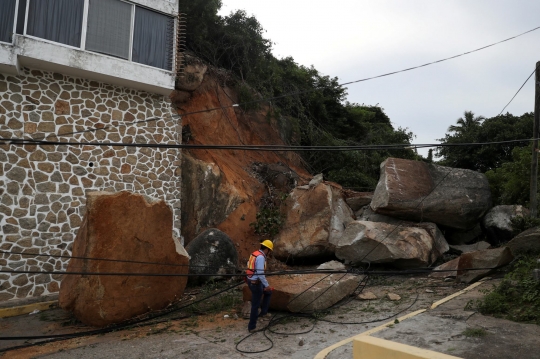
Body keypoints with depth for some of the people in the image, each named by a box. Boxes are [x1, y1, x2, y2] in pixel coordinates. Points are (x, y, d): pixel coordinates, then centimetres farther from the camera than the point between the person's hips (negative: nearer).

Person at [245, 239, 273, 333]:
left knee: (268, 292, 25)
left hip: (251, 281, 9)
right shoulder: (261, 257, -22)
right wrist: (267, 285, -19)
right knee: (255, 305, 4)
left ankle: (263, 313, 25)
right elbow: (260, 273, -27)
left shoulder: (254, 254, 8)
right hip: (256, 284, -9)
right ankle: (252, 327, 17)